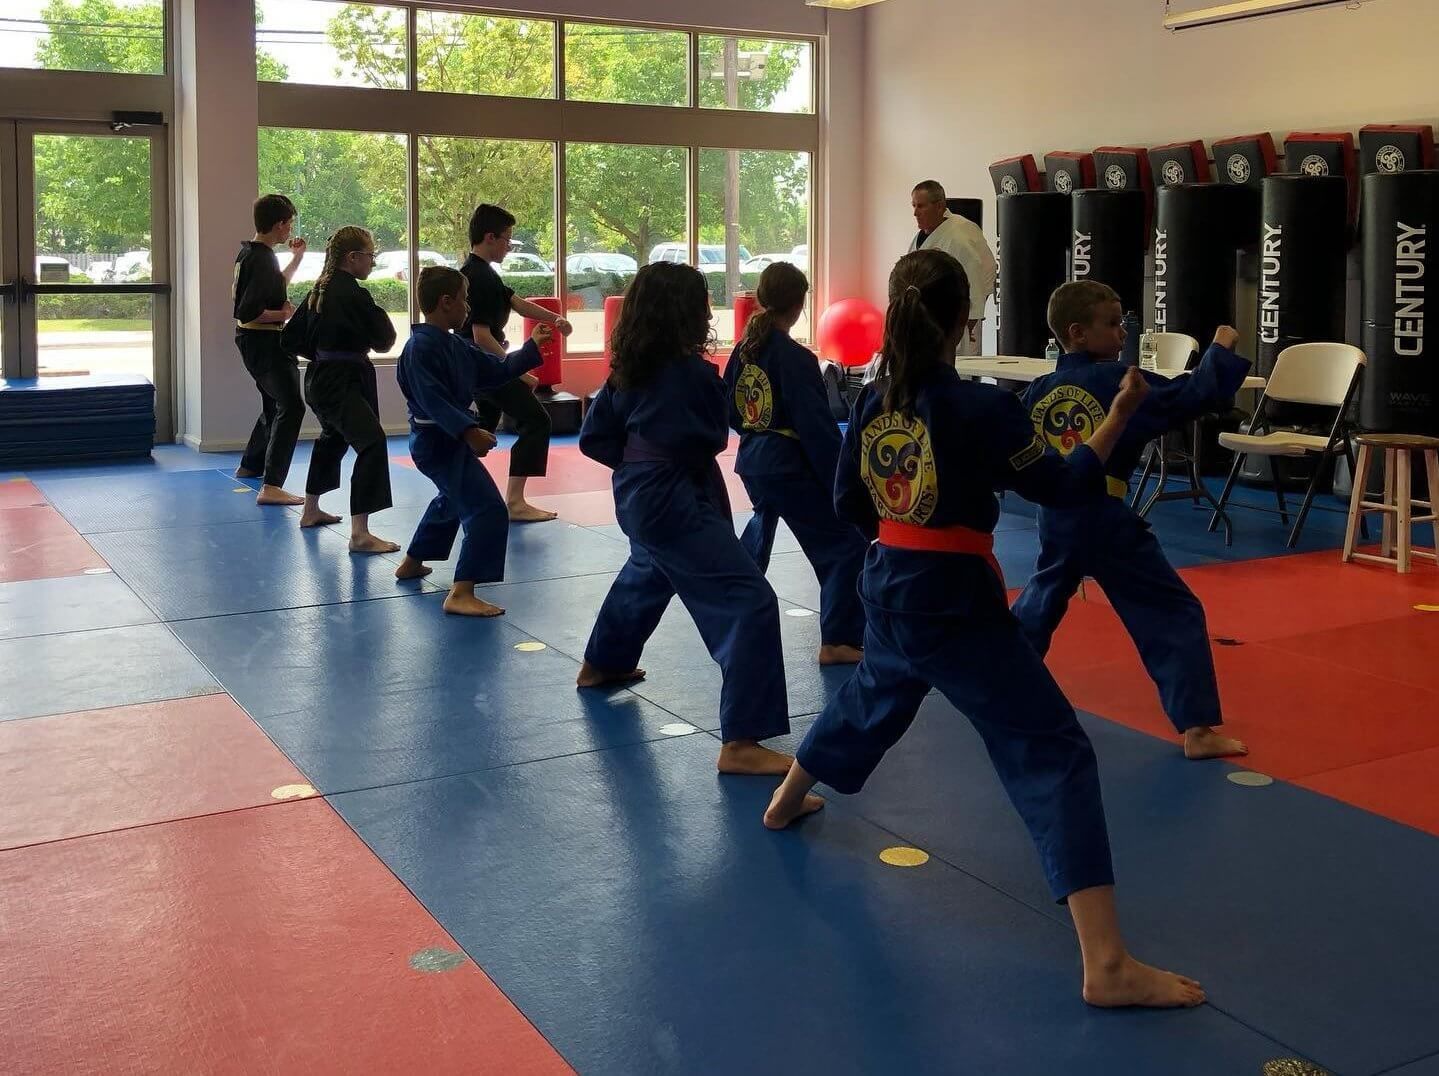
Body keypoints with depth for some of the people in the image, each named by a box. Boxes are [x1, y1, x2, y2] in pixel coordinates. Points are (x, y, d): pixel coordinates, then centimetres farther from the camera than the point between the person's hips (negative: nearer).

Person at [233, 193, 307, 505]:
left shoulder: (248, 252, 11)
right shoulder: (262, 260, -21)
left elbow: (275, 286, 28)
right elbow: (248, 312, -27)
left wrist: (296, 257, 21)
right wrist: (284, 314, -16)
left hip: (251, 341, 11)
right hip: (264, 342, -11)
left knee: (274, 403, 27)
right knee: (291, 406, -18)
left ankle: (250, 465, 44)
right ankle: (271, 486, -27)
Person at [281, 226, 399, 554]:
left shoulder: (319, 290, 9)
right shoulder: (353, 295, -18)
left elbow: (292, 337, 14)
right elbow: (384, 340, -11)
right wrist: (381, 318, 7)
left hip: (321, 378, 10)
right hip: (342, 381, -10)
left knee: (333, 438, 30)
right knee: (371, 442, -20)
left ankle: (311, 511, 46)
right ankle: (360, 533, -29)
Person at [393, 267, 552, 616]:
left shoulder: (453, 344, 10)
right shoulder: (422, 347, -20)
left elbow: (497, 370, 17)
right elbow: (432, 401, -29)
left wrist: (532, 347, 15)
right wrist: (469, 431, -38)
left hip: (447, 439, 11)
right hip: (438, 442, -11)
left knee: (453, 500, 33)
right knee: (487, 510, -19)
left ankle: (412, 563, 51)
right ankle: (461, 594, -23)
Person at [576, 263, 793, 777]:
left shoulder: (628, 368, 3)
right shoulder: (692, 372, -19)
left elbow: (595, 438, 8)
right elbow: (711, 440, -8)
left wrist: (635, 458, 12)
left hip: (637, 496, 9)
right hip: (678, 502, -9)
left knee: (648, 570, 38)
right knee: (749, 603, -12)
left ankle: (602, 664, 59)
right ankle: (740, 742, -17)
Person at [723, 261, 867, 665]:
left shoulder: (744, 350, 3)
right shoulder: (796, 359, -19)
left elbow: (729, 409, 13)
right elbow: (817, 427, -20)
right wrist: (840, 479, -16)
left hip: (752, 460, 9)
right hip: (790, 465, -9)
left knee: (763, 520, 36)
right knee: (846, 544, -5)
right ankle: (838, 640, -10)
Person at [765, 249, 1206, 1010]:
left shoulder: (871, 402, 2)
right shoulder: (982, 408, -16)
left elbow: (850, 504, 12)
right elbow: (1063, 488, -8)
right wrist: (1121, 412, -1)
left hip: (888, 589, 7)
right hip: (955, 602, -7)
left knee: (871, 700, 36)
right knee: (1052, 754, -8)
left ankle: (786, 801, 59)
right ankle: (1107, 964, -13)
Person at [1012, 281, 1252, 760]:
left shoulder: (1039, 390, 5)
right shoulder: (1119, 381, -12)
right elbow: (1189, 396, -14)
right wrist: (1221, 352, -2)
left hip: (1056, 516, 6)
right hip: (1107, 520, -6)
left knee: (1042, 599, 30)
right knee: (1174, 613, -1)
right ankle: (1197, 728, -6)